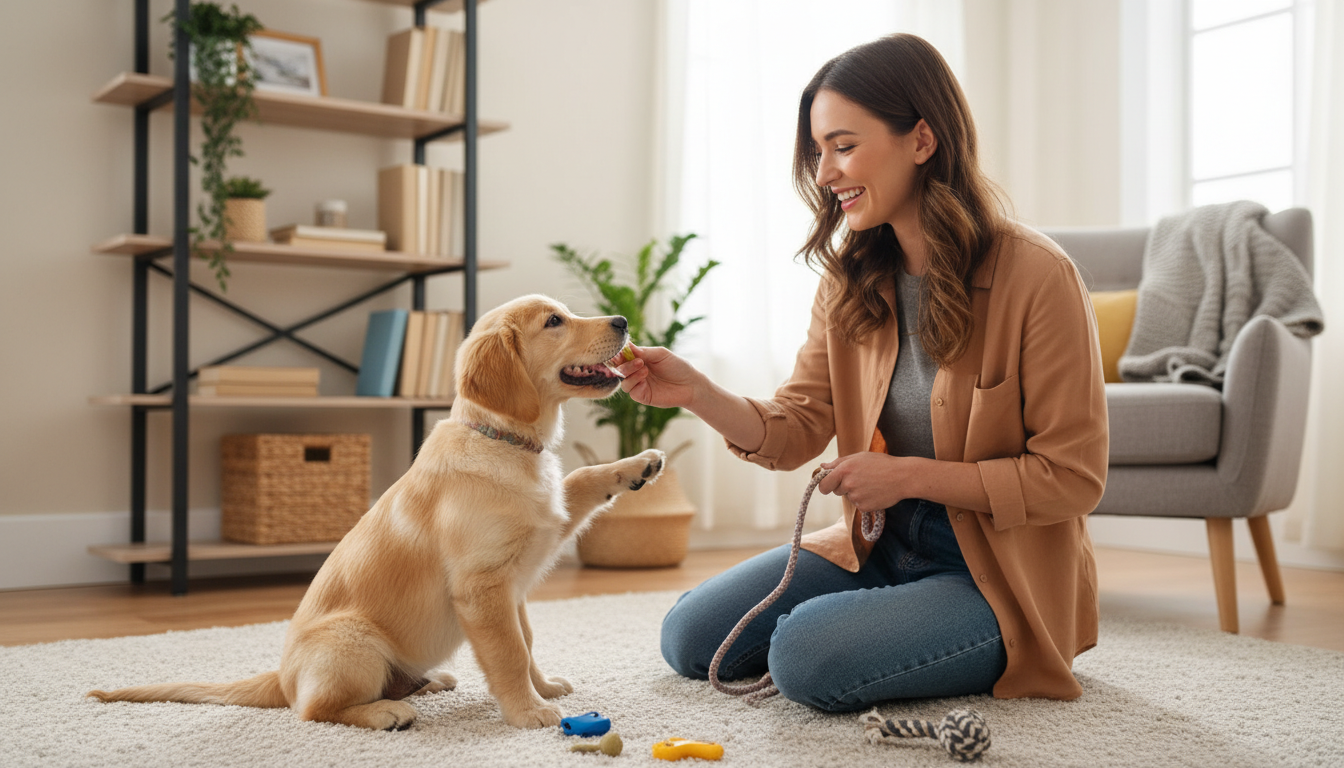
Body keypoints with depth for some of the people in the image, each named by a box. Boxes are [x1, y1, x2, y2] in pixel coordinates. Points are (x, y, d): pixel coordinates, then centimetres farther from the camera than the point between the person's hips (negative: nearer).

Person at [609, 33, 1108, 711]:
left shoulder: (1034, 275, -19)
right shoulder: (850, 278, 1)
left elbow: (1072, 477, -17)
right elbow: (797, 429, -2)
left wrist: (911, 475, -20)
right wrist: (698, 394, -20)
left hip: (1003, 578, -6)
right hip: (879, 551, 6)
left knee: (806, 656, -27)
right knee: (691, 639, 0)